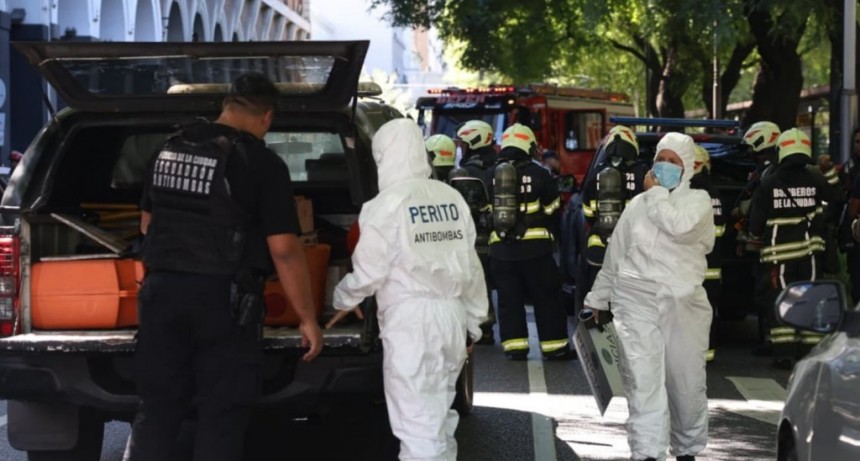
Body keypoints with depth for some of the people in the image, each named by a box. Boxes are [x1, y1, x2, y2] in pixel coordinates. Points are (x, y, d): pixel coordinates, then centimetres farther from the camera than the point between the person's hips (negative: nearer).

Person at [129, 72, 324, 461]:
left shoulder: (169, 151, 9)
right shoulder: (262, 163, -9)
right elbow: (284, 250, -13)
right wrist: (308, 318, -7)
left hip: (162, 292, 5)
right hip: (224, 300, -5)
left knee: (156, 412, 11)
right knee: (221, 418, 2)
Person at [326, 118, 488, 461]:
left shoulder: (388, 204, -11)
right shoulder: (452, 199, 7)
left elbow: (369, 271, -10)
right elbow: (471, 268, 10)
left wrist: (344, 301, 10)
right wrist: (472, 321, 21)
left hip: (411, 320, -7)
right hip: (452, 315, 7)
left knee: (418, 423, -6)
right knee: (438, 415, 19)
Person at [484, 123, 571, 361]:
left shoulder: (490, 176, 5)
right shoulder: (538, 174, -3)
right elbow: (553, 210, 4)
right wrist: (550, 234, 20)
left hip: (500, 249, 2)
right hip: (535, 248, -2)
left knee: (509, 299, 8)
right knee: (546, 298, 5)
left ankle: (514, 345, 5)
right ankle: (554, 346, 6)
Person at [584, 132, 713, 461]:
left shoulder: (698, 200, 5)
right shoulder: (637, 205, 14)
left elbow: (680, 226, -18)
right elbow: (614, 255, 20)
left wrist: (656, 194, -5)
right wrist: (598, 298, 20)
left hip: (683, 305, -1)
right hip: (636, 302, 1)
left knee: (687, 383, 8)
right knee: (643, 381, -12)